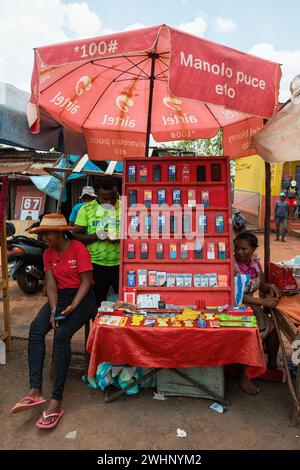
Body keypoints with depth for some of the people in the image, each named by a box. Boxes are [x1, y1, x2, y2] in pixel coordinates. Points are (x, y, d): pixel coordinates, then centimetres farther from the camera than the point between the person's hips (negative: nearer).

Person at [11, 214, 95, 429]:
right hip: (60, 297, 6)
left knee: (62, 335, -28)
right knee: (36, 329, -21)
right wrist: (53, 310, -15)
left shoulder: (78, 248, -11)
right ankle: (35, 391, -22)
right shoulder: (48, 254, 8)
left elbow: (86, 281, -13)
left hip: (82, 297, -6)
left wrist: (72, 308, -22)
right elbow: (51, 284, 0)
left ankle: (57, 400, -23)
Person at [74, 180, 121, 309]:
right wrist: (96, 236, -18)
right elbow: (76, 235, -1)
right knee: (97, 304, 13)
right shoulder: (86, 209, 1)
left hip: (121, 264, 0)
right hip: (96, 265, 0)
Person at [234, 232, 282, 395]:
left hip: (251, 307, 7)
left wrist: (271, 287, -10)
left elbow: (262, 285, 13)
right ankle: (243, 375, -9)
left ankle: (271, 367, 14)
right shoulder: (231, 264, -18)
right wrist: (263, 302, -24)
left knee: (273, 327, -7)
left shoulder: (255, 262, 3)